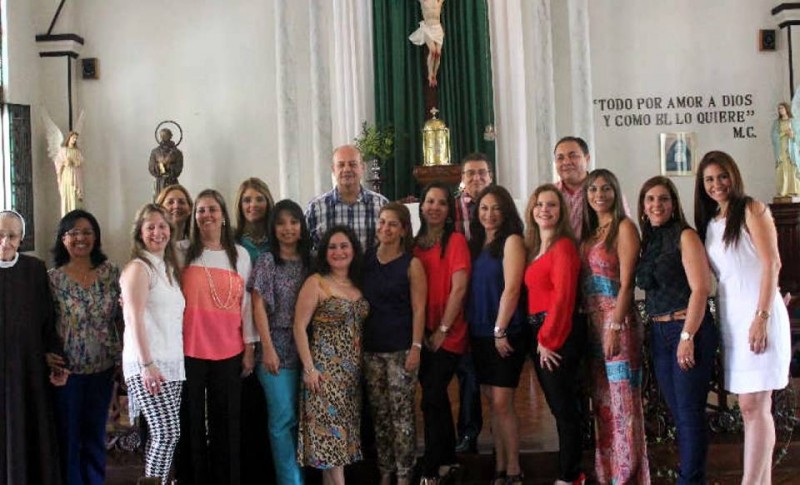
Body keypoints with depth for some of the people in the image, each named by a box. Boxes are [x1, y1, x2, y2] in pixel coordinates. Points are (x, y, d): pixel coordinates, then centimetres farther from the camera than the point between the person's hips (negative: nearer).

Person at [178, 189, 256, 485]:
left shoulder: (240, 255, 9)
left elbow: (246, 303, 8)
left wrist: (249, 347, 5)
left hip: (229, 351, 2)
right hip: (189, 350, -1)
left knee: (226, 422, 6)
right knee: (191, 421, 4)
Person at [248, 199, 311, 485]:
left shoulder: (310, 261, 10)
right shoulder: (267, 261, -1)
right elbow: (258, 307, -5)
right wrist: (268, 348, -13)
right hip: (277, 347, -3)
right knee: (284, 417, -3)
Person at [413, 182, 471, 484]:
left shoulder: (456, 240, -7)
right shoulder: (415, 243, 10)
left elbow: (459, 289, -13)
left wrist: (442, 330, -13)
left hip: (448, 336, -6)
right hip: (423, 335, 6)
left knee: (431, 400, -9)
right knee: (437, 399, 13)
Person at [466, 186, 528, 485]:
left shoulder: (512, 240, -6)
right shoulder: (475, 243, 13)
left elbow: (511, 289, -14)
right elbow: (470, 289, 13)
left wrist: (500, 330, -17)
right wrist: (469, 328, 6)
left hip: (505, 333, -6)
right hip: (480, 333, 7)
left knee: (502, 403, -6)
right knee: (492, 403, 11)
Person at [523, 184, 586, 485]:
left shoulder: (563, 246, -12)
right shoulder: (532, 247, 15)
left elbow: (563, 296, -17)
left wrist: (548, 338, -15)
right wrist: (539, 337, 6)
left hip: (558, 334, -9)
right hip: (538, 334, 9)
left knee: (564, 406, -1)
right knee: (558, 406, 15)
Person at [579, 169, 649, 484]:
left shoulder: (624, 227, -5)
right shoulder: (589, 232, 16)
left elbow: (626, 283, -12)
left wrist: (615, 328, -18)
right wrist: (588, 323, 7)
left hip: (618, 321, -7)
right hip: (593, 322, 7)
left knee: (623, 401, -4)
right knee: (602, 402, 11)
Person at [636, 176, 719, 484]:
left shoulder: (685, 236, -6)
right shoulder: (647, 242, 13)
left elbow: (700, 289, -13)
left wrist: (687, 336, -18)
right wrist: (653, 330, 3)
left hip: (688, 329, -7)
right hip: (658, 333, 7)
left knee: (689, 411, -4)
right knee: (677, 412, 11)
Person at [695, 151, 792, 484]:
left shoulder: (752, 210, -3)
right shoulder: (709, 223, 17)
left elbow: (772, 264, -10)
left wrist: (762, 317, -18)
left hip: (758, 316, -7)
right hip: (730, 319, 7)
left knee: (753, 406, -9)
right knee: (753, 407, 9)